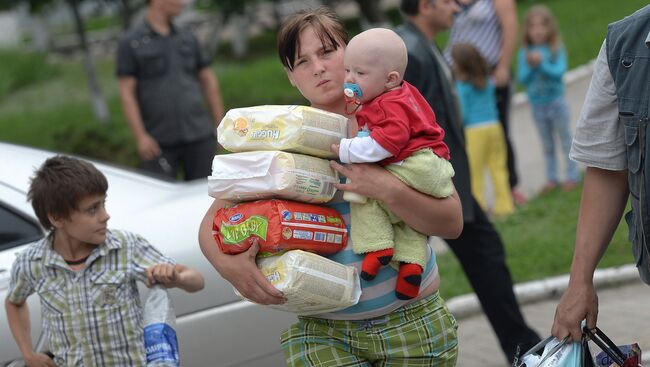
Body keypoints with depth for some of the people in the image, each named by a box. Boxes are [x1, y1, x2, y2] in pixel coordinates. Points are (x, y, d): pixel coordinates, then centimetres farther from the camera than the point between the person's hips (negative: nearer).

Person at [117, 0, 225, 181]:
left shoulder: (188, 39, 12)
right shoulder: (130, 43, 0)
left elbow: (208, 81, 16)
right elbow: (127, 93, -5)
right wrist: (140, 136, -13)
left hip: (199, 136, 4)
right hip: (159, 142, -4)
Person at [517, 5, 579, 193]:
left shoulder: (556, 50, -11)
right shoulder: (524, 53, -5)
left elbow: (559, 71, -21)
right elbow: (522, 78, -10)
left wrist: (541, 63, -31)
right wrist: (530, 66, -27)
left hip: (556, 102, -3)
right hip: (537, 105, 3)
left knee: (565, 140, 9)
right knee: (547, 144, 15)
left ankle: (572, 175, 19)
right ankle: (551, 178, 24)